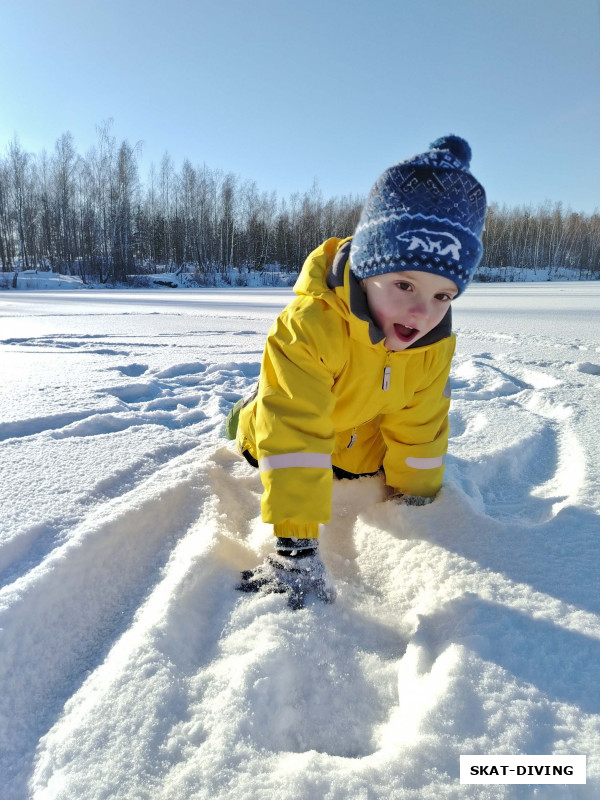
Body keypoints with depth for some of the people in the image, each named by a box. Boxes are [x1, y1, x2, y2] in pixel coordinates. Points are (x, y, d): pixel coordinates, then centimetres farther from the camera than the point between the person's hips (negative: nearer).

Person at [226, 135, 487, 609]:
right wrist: (296, 547, -49)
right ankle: (245, 418, 46)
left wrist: (415, 494, -4)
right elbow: (293, 432, -48)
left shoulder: (435, 344, -26)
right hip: (295, 434, -3)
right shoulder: (308, 325, -46)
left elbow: (419, 426, -12)